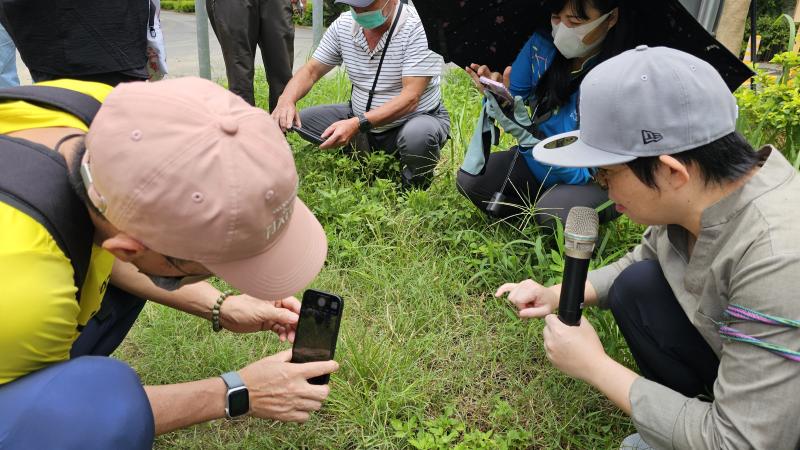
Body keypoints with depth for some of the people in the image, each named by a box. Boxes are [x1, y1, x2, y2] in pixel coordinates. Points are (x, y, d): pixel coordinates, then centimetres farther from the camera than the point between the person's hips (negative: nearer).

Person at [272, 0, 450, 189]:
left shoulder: (418, 26, -20)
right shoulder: (343, 25, -3)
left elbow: (410, 98, -27)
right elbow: (311, 71, 2)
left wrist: (358, 124, -38)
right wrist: (286, 100, -20)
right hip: (359, 119, 5)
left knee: (418, 136, -40)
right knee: (296, 119, -10)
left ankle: (414, 193, -8)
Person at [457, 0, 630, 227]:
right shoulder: (541, 45, -12)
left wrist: (523, 129, -44)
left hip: (598, 180, -5)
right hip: (539, 161, 5)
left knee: (554, 209, -34)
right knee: (469, 179, -8)